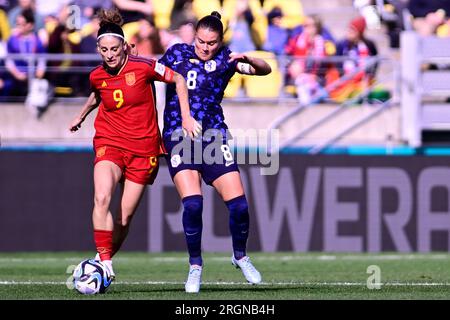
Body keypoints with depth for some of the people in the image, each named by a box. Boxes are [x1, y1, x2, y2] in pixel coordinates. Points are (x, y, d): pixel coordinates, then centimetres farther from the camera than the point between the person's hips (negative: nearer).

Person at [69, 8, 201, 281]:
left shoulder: (142, 67, -12)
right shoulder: (97, 76, 0)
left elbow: (178, 79, 0)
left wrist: (186, 116, -6)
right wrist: (82, 116, 41)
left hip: (144, 148, -2)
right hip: (109, 144, 2)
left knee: (124, 217, 0)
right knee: (102, 197, -27)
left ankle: (106, 259, 23)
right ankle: (104, 262, -25)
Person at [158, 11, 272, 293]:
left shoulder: (225, 59, 4)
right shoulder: (177, 54, 5)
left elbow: (265, 70, -4)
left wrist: (246, 59, -22)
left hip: (214, 137, 1)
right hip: (179, 139, -1)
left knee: (238, 204, -5)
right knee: (192, 204, -18)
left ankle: (240, 256, 23)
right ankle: (195, 266, 0)